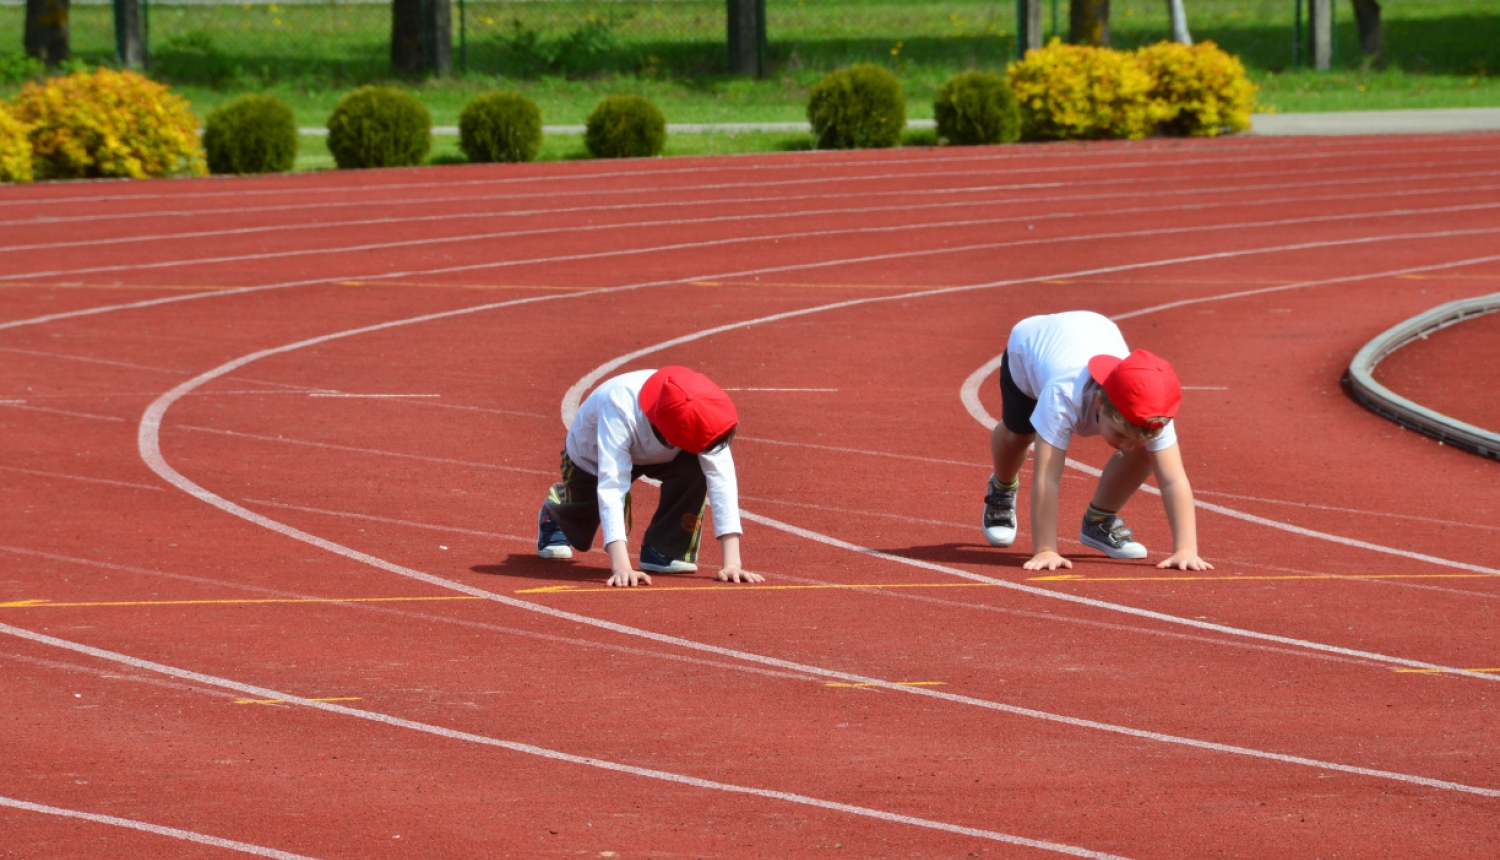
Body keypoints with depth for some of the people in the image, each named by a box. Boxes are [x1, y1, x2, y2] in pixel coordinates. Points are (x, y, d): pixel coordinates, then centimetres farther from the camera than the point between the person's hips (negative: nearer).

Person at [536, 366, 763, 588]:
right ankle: (555, 510, 45)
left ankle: (665, 552, -10)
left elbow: (722, 482, -39)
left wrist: (731, 562, -48)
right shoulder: (620, 409, -48)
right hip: (593, 457, -2)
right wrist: (621, 567, -62)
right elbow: (611, 486, -53)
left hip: (655, 454, 2)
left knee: (695, 467, -29)